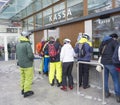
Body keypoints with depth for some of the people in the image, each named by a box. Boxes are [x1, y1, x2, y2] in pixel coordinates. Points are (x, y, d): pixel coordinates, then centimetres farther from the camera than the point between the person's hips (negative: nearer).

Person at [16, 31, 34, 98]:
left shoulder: (18, 44, 6)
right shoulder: (27, 44, -19)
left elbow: (17, 54, 11)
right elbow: (30, 55, -22)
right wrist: (33, 58, -2)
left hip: (21, 64, 8)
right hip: (28, 65, -8)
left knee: (23, 77, 18)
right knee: (28, 78, 3)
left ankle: (23, 89, 30)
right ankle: (26, 91, 9)